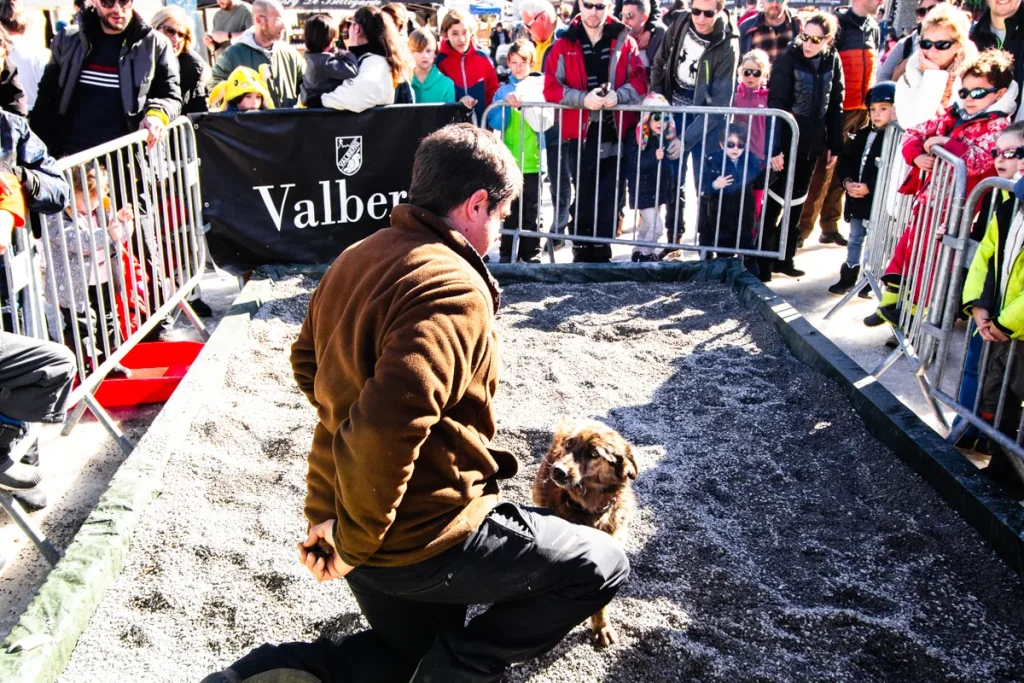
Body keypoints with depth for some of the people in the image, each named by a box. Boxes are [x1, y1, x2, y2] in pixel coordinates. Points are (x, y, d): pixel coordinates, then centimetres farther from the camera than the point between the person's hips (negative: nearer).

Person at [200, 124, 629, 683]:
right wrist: (355, 542, -19)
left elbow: (307, 360, 18)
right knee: (601, 567, 7)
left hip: (339, 508, 9)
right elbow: (389, 423, -35)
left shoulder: (359, 257, 3)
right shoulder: (453, 287, -24)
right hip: (421, 534, -8)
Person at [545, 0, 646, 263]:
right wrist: (583, 98, -18)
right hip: (580, 133, 0)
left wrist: (618, 95, -17)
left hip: (615, 132, 1)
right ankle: (582, 252, 19)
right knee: (583, 196, 7)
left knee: (610, 197, 2)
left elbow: (640, 79, 3)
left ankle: (601, 253, 12)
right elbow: (551, 88, -3)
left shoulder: (624, 41, 6)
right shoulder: (564, 45, 4)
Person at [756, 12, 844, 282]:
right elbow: (776, 105, -17)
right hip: (786, 141, -5)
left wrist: (835, 144, 7)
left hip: (811, 143, 5)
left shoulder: (832, 61, 3)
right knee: (774, 202, -1)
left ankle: (784, 258, 24)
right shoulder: (788, 59, -11)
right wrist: (774, 146, -24)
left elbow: (835, 105, 9)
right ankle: (762, 261, 8)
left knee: (796, 203, 13)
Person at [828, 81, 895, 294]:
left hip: (879, 202, -7)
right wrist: (846, 181, -6)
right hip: (856, 199, 7)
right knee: (855, 239, 17)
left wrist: (869, 187, -23)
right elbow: (845, 160, 11)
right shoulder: (863, 134, 10)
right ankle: (848, 277, 28)